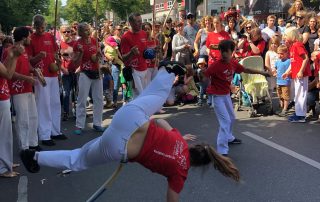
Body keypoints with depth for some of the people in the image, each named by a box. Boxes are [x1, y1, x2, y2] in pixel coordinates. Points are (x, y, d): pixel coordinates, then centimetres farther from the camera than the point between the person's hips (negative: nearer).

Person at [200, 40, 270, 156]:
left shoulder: (233, 63, -3)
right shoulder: (216, 65, -23)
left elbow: (246, 70, 12)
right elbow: (204, 76, -25)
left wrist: (261, 72, 19)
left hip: (227, 95, 8)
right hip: (218, 96, -8)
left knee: (231, 118, 25)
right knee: (225, 121, -14)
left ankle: (229, 138, 50)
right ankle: (222, 151, -13)